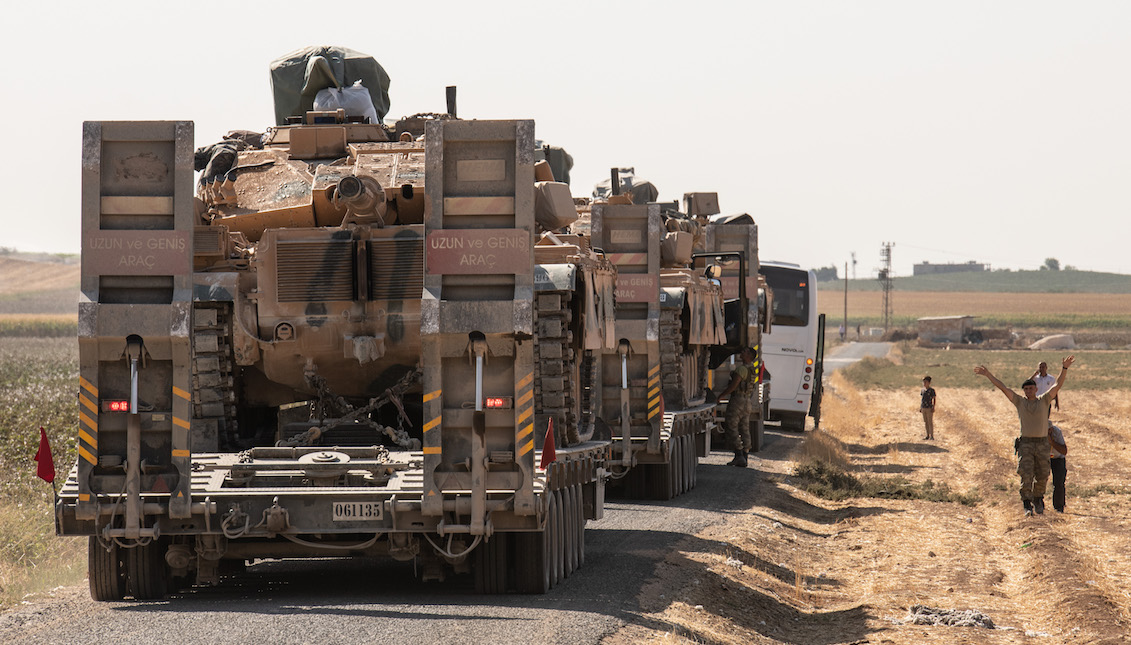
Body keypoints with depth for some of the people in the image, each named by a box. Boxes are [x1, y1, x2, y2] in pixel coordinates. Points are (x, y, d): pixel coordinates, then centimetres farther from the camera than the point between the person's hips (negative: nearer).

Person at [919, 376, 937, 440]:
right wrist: (920, 407, 13)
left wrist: (933, 408, -13)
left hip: (929, 408, -6)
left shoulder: (932, 390, -8)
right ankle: (928, 436, 16)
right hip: (924, 408, 6)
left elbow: (934, 399, -7)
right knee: (926, 422, 9)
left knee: (930, 422, -6)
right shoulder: (923, 390, 9)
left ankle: (932, 437, -4)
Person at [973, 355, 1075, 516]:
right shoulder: (1019, 402, 7)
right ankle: (1027, 504, -12)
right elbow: (1003, 388, 2)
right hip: (1025, 444, -1)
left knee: (1042, 477, 9)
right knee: (1026, 475, -13)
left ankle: (1038, 499, 32)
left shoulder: (1044, 400, 6)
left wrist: (1064, 369, -17)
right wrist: (988, 375, -3)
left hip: (1042, 444, 1)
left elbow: (1058, 385, -4)